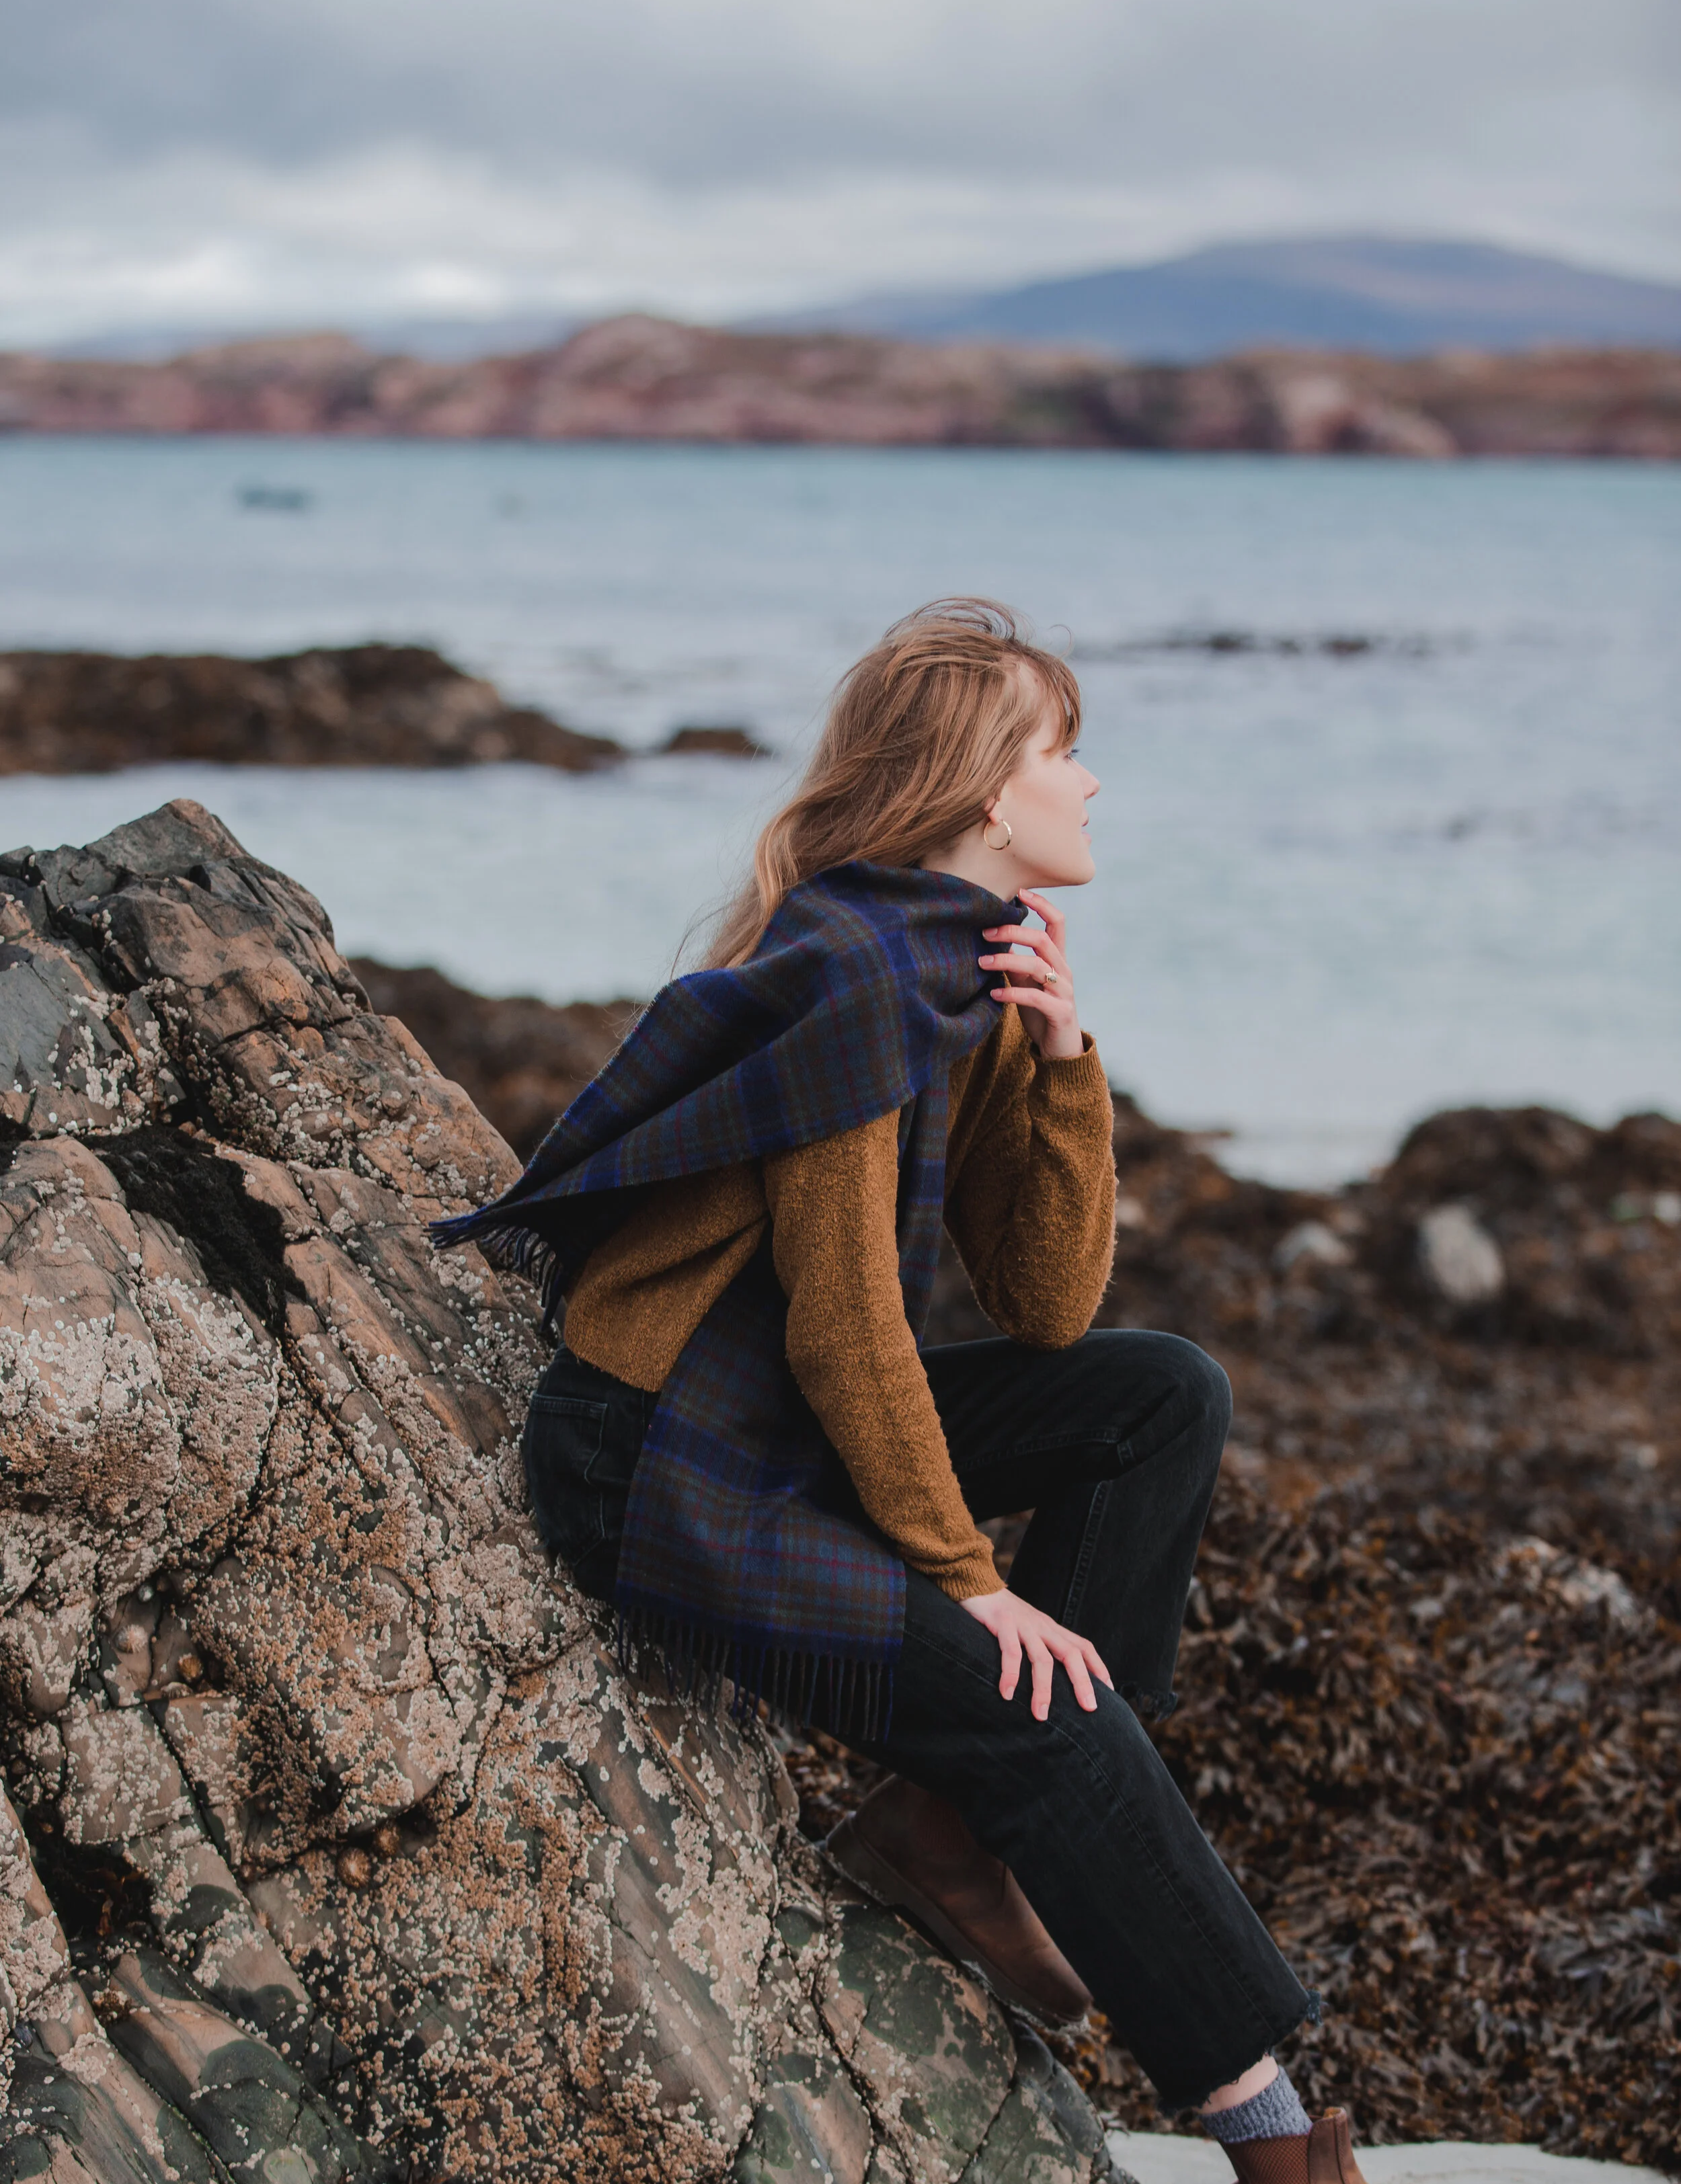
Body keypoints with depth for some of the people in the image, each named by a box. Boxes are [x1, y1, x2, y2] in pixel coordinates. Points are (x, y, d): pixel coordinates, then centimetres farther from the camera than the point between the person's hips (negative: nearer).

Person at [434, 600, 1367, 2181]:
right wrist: (968, 1575, -16)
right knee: (1042, 1709, -15)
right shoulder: (855, 977, -21)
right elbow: (845, 1325, -22)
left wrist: (1061, 1059, -8)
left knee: (1168, 1400, 0)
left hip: (802, 1426, 9)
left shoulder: (978, 980, 6)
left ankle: (951, 1820, -4)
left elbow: (1046, 1310, 2)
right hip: (672, 1482, -9)